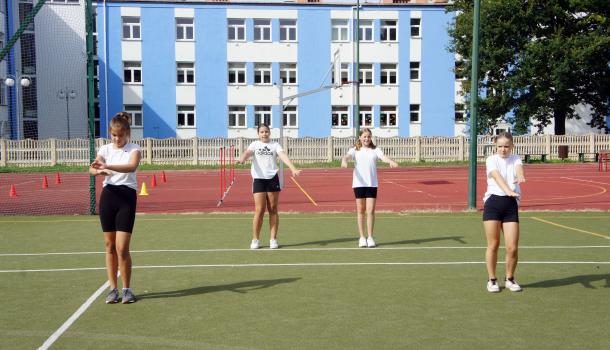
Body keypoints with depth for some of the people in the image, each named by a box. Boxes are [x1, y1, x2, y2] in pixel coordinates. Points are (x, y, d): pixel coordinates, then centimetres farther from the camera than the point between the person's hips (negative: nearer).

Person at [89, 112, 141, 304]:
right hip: (108, 196, 4)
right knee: (110, 246, 8)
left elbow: (132, 166, -25)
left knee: (122, 248, -7)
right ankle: (113, 288, 19)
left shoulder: (134, 149, -2)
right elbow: (91, 169, -10)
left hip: (127, 197, -3)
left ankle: (126, 289, 9)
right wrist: (98, 171, -34)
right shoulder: (105, 149, 7)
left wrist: (107, 166, -38)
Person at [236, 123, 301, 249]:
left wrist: (293, 168, -24)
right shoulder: (254, 145, 10)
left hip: (272, 178, 1)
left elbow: (283, 156, -7)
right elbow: (248, 153, -10)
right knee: (259, 210, -4)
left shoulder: (275, 145, 9)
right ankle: (255, 239, 6)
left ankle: (273, 239, 12)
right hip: (258, 179, -1)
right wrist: (242, 159, -35)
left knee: (273, 210, 5)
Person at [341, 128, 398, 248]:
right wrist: (344, 161, -36)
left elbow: (383, 157, -10)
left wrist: (391, 161, -33)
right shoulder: (355, 150, 7)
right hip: (359, 183, 0)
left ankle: (370, 237, 7)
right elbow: (347, 156, -12)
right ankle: (362, 237, 14)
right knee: (361, 211, 5)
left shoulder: (375, 150, 7)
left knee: (370, 211, -3)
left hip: (372, 184, 0)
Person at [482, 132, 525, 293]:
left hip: (511, 204, 2)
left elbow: (519, 168, -14)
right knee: (493, 245, 2)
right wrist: (508, 190, -36)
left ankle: (509, 279, 20)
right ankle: (492, 280, 18)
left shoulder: (515, 159, 11)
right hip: (493, 202, -2)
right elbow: (497, 176, -17)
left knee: (512, 247, -2)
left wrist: (520, 176, -39)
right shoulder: (491, 160, 2)